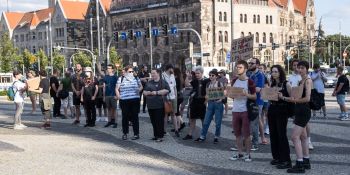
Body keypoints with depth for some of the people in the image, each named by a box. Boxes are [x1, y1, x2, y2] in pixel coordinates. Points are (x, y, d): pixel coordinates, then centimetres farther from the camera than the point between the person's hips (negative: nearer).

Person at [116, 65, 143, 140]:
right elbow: (117, 89, 8)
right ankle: (125, 133, 17)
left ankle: (136, 134, 9)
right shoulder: (121, 79, 6)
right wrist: (118, 96, -6)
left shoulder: (136, 78, 10)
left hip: (135, 100, 0)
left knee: (135, 117, 2)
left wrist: (139, 90, -1)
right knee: (125, 117, 5)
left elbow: (141, 86, 20)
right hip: (124, 101, 0)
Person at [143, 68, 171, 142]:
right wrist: (148, 93, -6)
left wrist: (157, 92, -16)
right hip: (150, 105, 6)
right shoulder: (149, 83, 17)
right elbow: (144, 92, 17)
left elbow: (167, 90, -14)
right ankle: (155, 135, 18)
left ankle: (160, 136, 2)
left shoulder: (163, 82, 0)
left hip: (159, 105, -5)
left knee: (159, 121, -5)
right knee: (153, 121, 8)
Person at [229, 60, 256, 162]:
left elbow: (255, 97, -5)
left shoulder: (250, 82, -6)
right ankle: (240, 153, 20)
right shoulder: (234, 81, 9)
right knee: (237, 134, 10)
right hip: (235, 110, 5)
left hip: (245, 110, -5)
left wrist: (246, 94, -22)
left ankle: (248, 154, 11)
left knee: (246, 134, 1)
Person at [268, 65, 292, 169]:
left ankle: (286, 161, -3)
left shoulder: (286, 84, -5)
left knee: (282, 135, -8)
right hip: (272, 110, 6)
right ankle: (276, 157, 21)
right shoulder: (272, 85, 11)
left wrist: (283, 97, -21)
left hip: (282, 112, -6)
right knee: (273, 134, 8)